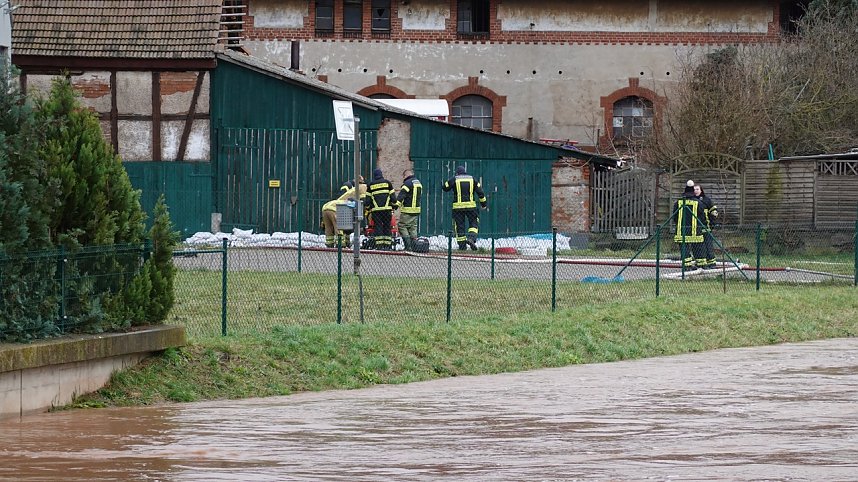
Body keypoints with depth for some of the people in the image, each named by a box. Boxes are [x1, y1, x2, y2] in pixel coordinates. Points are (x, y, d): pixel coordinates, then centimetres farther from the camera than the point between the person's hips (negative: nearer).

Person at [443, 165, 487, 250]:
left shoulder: (454, 179, 2)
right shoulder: (472, 179, 8)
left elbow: (445, 188, 9)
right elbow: (480, 192, 7)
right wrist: (483, 203, 15)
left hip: (458, 206, 0)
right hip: (470, 205, 0)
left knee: (459, 225, 6)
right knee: (473, 224, 9)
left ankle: (462, 245, 5)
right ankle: (471, 238, -17)